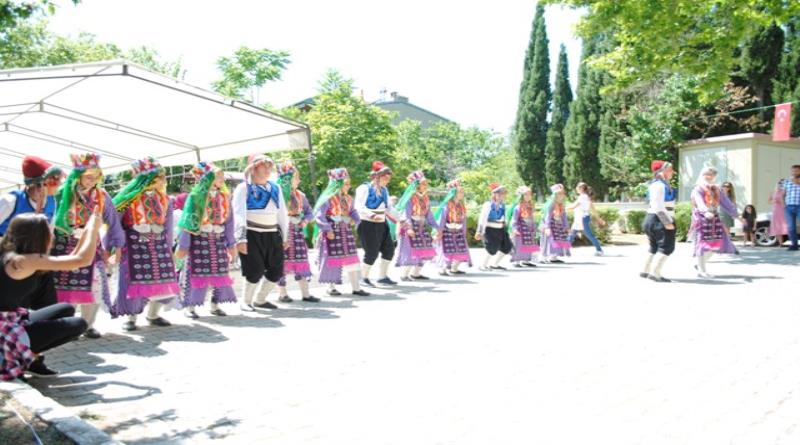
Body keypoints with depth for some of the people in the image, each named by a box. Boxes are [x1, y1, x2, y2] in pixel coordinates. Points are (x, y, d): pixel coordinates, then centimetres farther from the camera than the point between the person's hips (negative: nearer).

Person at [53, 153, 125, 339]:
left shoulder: (101, 195, 0)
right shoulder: (64, 194, -8)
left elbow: (112, 221, 5)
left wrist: (116, 246, 3)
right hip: (65, 246, -2)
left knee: (95, 286, -2)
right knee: (64, 287, 0)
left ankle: (88, 325, 12)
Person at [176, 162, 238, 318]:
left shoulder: (224, 196, 5)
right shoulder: (196, 196, -9)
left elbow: (228, 221, 9)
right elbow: (187, 222, -8)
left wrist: (231, 244, 8)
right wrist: (183, 245, -10)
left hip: (218, 239, 5)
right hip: (199, 239, -5)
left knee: (220, 272, 6)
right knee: (196, 272, -1)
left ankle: (215, 305, 18)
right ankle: (189, 306, 9)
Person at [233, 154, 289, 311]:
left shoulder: (275, 188, 14)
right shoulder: (244, 188, -3)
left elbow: (283, 213, 18)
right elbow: (239, 214, -11)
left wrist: (285, 236, 16)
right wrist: (241, 238, -19)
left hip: (272, 235, 6)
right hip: (252, 234, -6)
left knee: (277, 270, 6)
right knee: (255, 271, -6)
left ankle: (260, 300, 26)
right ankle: (246, 302, 17)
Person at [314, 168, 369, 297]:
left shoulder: (348, 199, 8)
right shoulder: (328, 199, -13)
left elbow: (353, 213, 18)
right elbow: (319, 216, -16)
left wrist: (354, 220, -3)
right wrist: (327, 230, -21)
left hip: (346, 232, 7)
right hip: (332, 233, -7)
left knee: (351, 259, 6)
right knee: (332, 259, 2)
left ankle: (356, 287, 12)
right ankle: (331, 287, 16)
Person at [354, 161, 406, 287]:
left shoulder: (384, 190, 15)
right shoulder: (364, 188, -11)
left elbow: (389, 208, 20)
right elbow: (358, 207, -20)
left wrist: (401, 218, 10)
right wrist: (372, 215, -34)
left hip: (382, 225, 8)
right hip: (367, 225, -8)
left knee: (389, 249, 8)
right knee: (372, 253, -6)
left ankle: (382, 276, 22)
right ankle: (364, 278, 14)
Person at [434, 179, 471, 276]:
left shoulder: (462, 206, 6)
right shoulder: (447, 205, -12)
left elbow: (464, 220, 12)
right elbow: (441, 219, -13)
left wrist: (464, 233, 12)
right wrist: (439, 233, -16)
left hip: (458, 232, 6)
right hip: (447, 232, -6)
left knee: (462, 251, 3)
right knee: (447, 251, -5)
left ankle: (454, 269, 20)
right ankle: (442, 270, 12)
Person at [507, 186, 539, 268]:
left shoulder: (531, 207, 11)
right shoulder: (518, 207, -10)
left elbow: (533, 220, 17)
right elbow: (514, 220, -11)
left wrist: (534, 229, 17)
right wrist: (514, 229, -20)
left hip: (529, 230, 7)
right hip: (520, 230, -7)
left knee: (529, 245, 9)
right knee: (518, 245, -7)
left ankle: (526, 261, 18)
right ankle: (516, 261, 0)